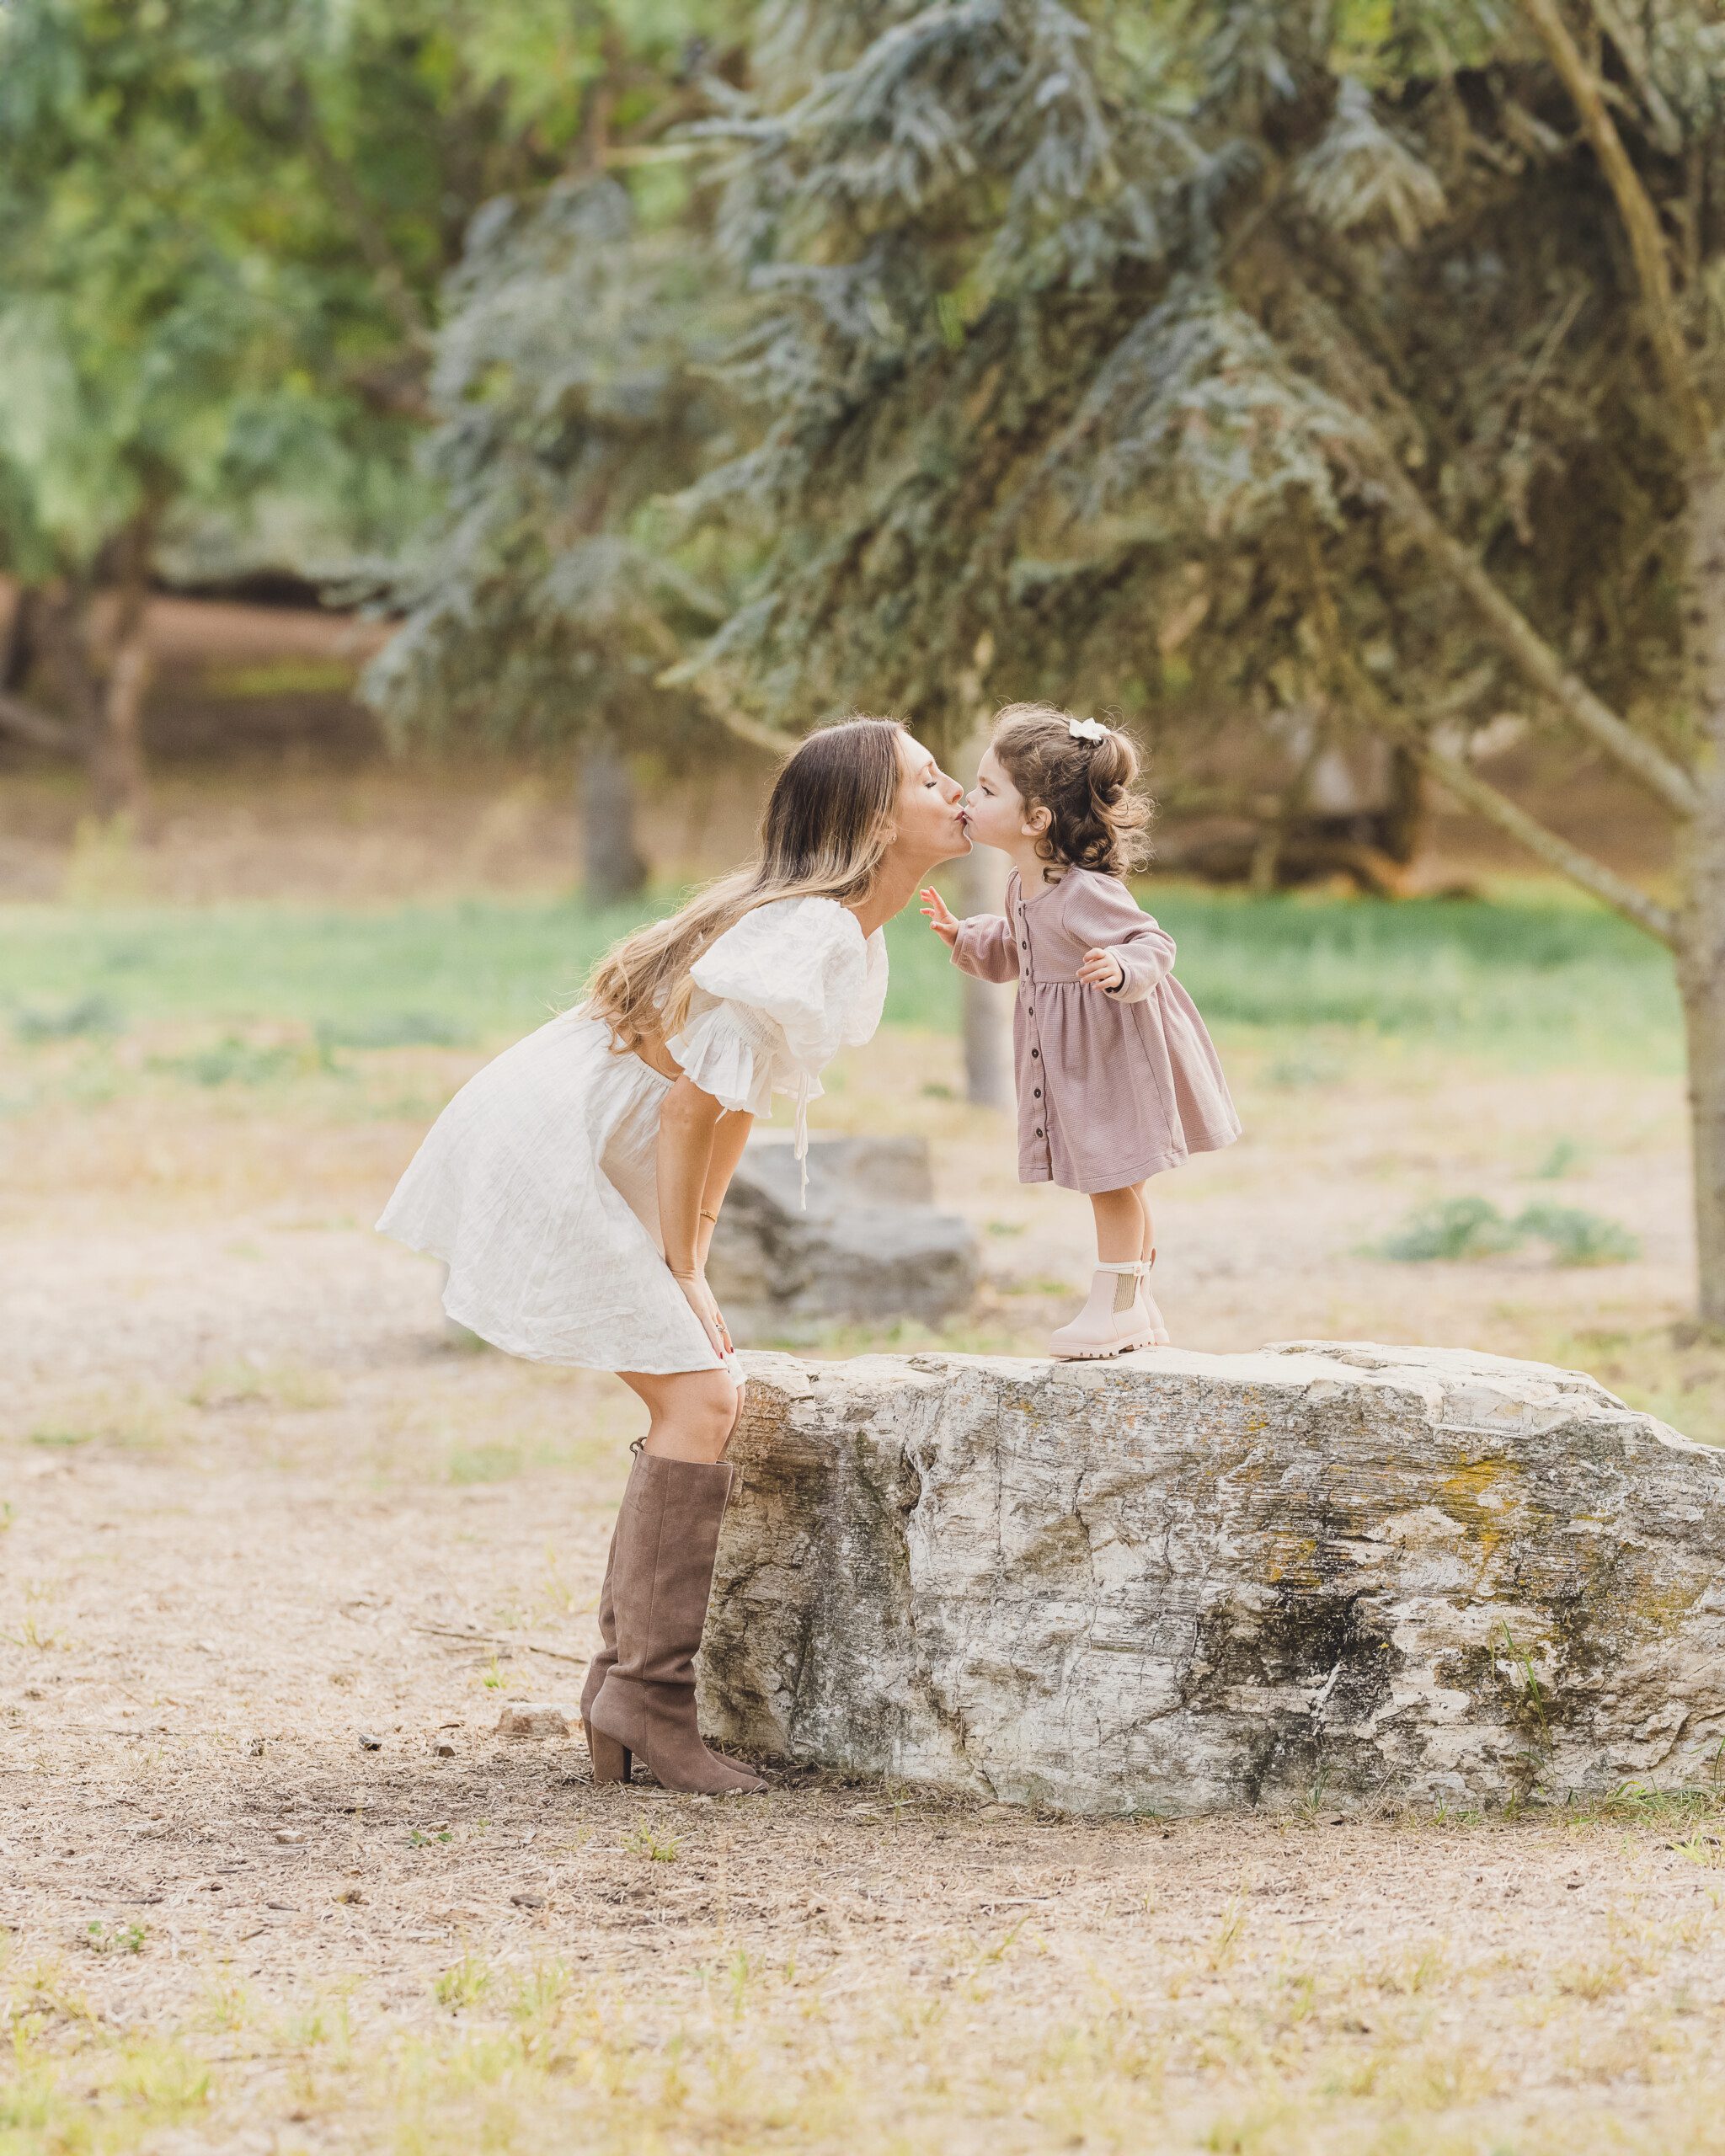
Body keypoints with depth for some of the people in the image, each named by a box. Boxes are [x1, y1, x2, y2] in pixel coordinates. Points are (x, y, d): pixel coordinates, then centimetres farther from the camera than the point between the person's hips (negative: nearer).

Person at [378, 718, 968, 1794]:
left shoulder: (854, 939, 10)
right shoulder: (806, 937, -21)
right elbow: (689, 1104, -21)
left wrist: (694, 1263, 11)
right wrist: (681, 1273, -12)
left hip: (588, 1161, 10)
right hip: (550, 1155, -10)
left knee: (706, 1398, 8)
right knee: (700, 1399, -13)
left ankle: (626, 1682, 11)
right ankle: (650, 1695, -11)